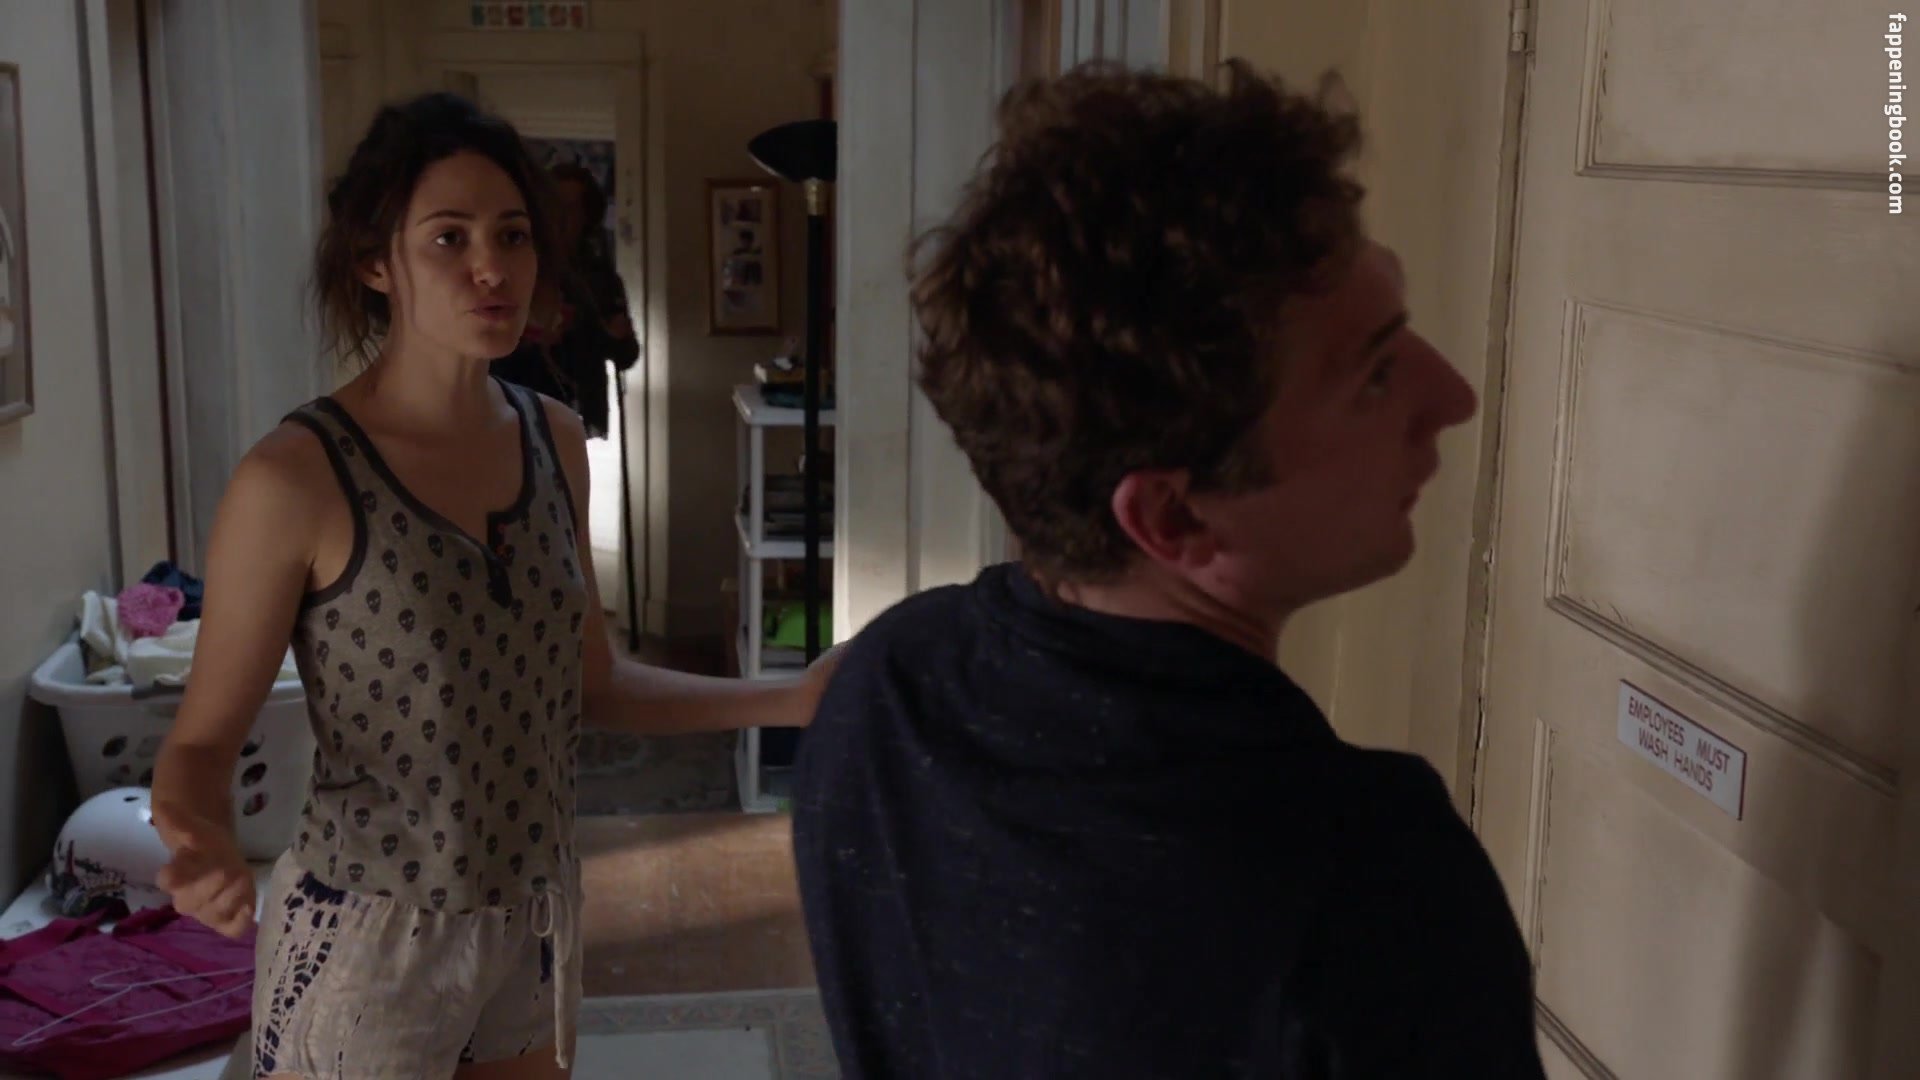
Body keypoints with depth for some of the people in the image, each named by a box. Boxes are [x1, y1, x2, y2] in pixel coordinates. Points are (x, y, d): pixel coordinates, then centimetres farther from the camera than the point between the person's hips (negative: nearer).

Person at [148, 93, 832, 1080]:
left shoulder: (554, 439, -1)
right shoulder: (297, 479, -18)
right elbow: (201, 741, -10)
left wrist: (787, 700, 1)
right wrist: (200, 846, -31)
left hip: (537, 917, 6)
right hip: (367, 942, -5)